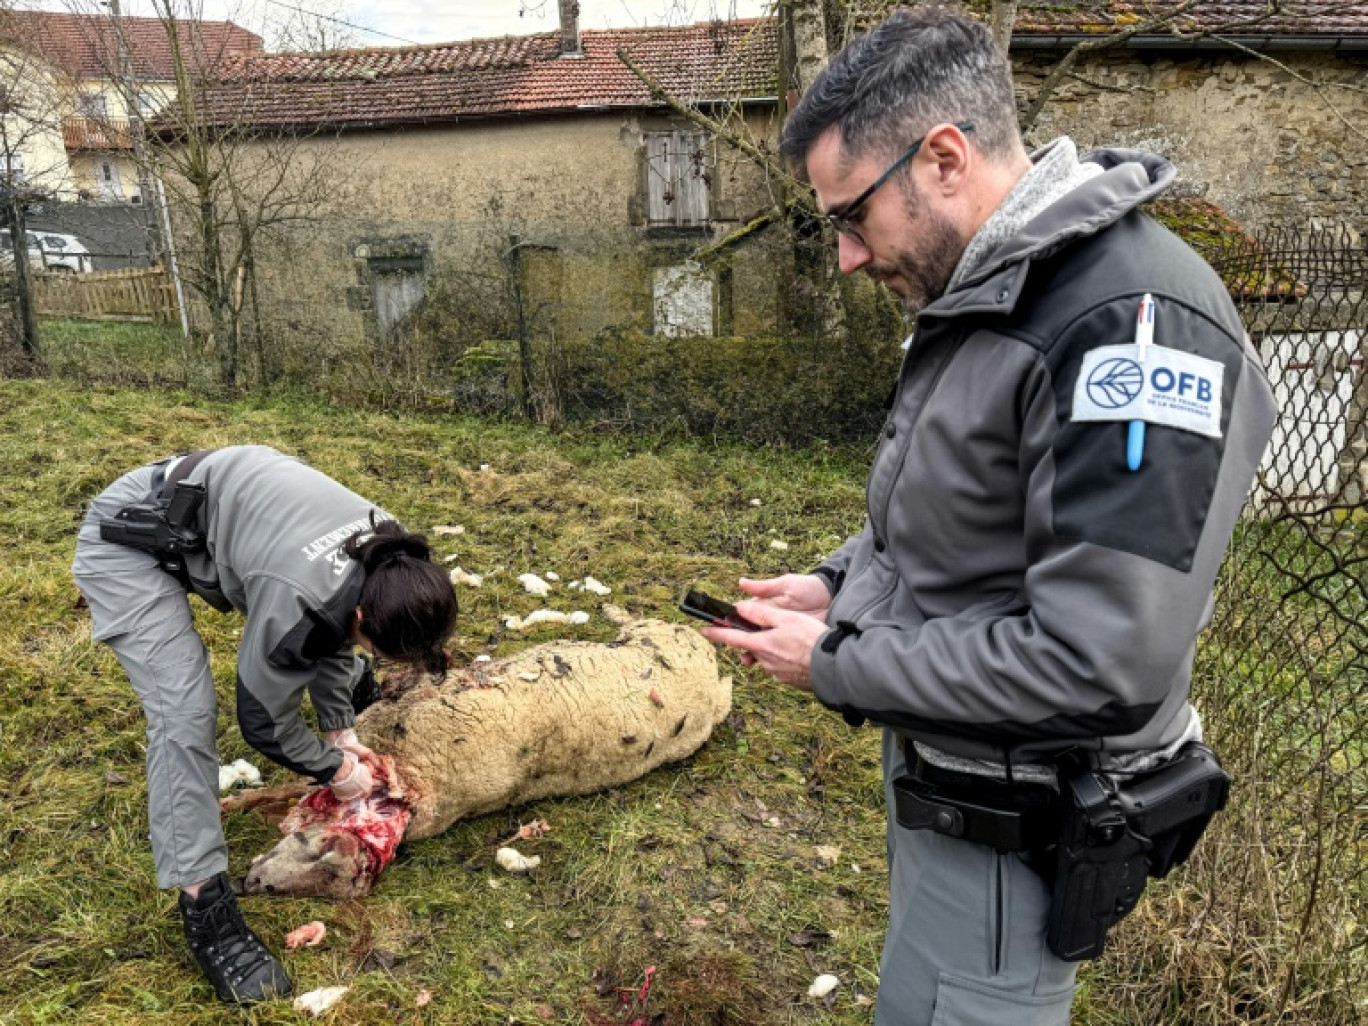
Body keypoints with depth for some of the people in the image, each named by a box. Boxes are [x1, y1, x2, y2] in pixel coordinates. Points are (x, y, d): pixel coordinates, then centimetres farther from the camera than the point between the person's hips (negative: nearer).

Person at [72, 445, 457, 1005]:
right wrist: (335, 768, -5)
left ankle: (343, 682, 54)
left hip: (216, 504, 8)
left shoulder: (389, 557, -15)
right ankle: (203, 902, -8)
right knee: (184, 712, -18)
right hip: (131, 538, -8)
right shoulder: (296, 600, -38)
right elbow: (264, 721, -21)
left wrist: (341, 727, 5)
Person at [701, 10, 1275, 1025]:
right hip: (934, 763, 9)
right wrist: (837, 583, 0)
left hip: (1011, 826, -8)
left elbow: (1099, 667, -30)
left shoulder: (1131, 321, -27)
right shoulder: (975, 295, 4)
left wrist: (835, 666, -21)